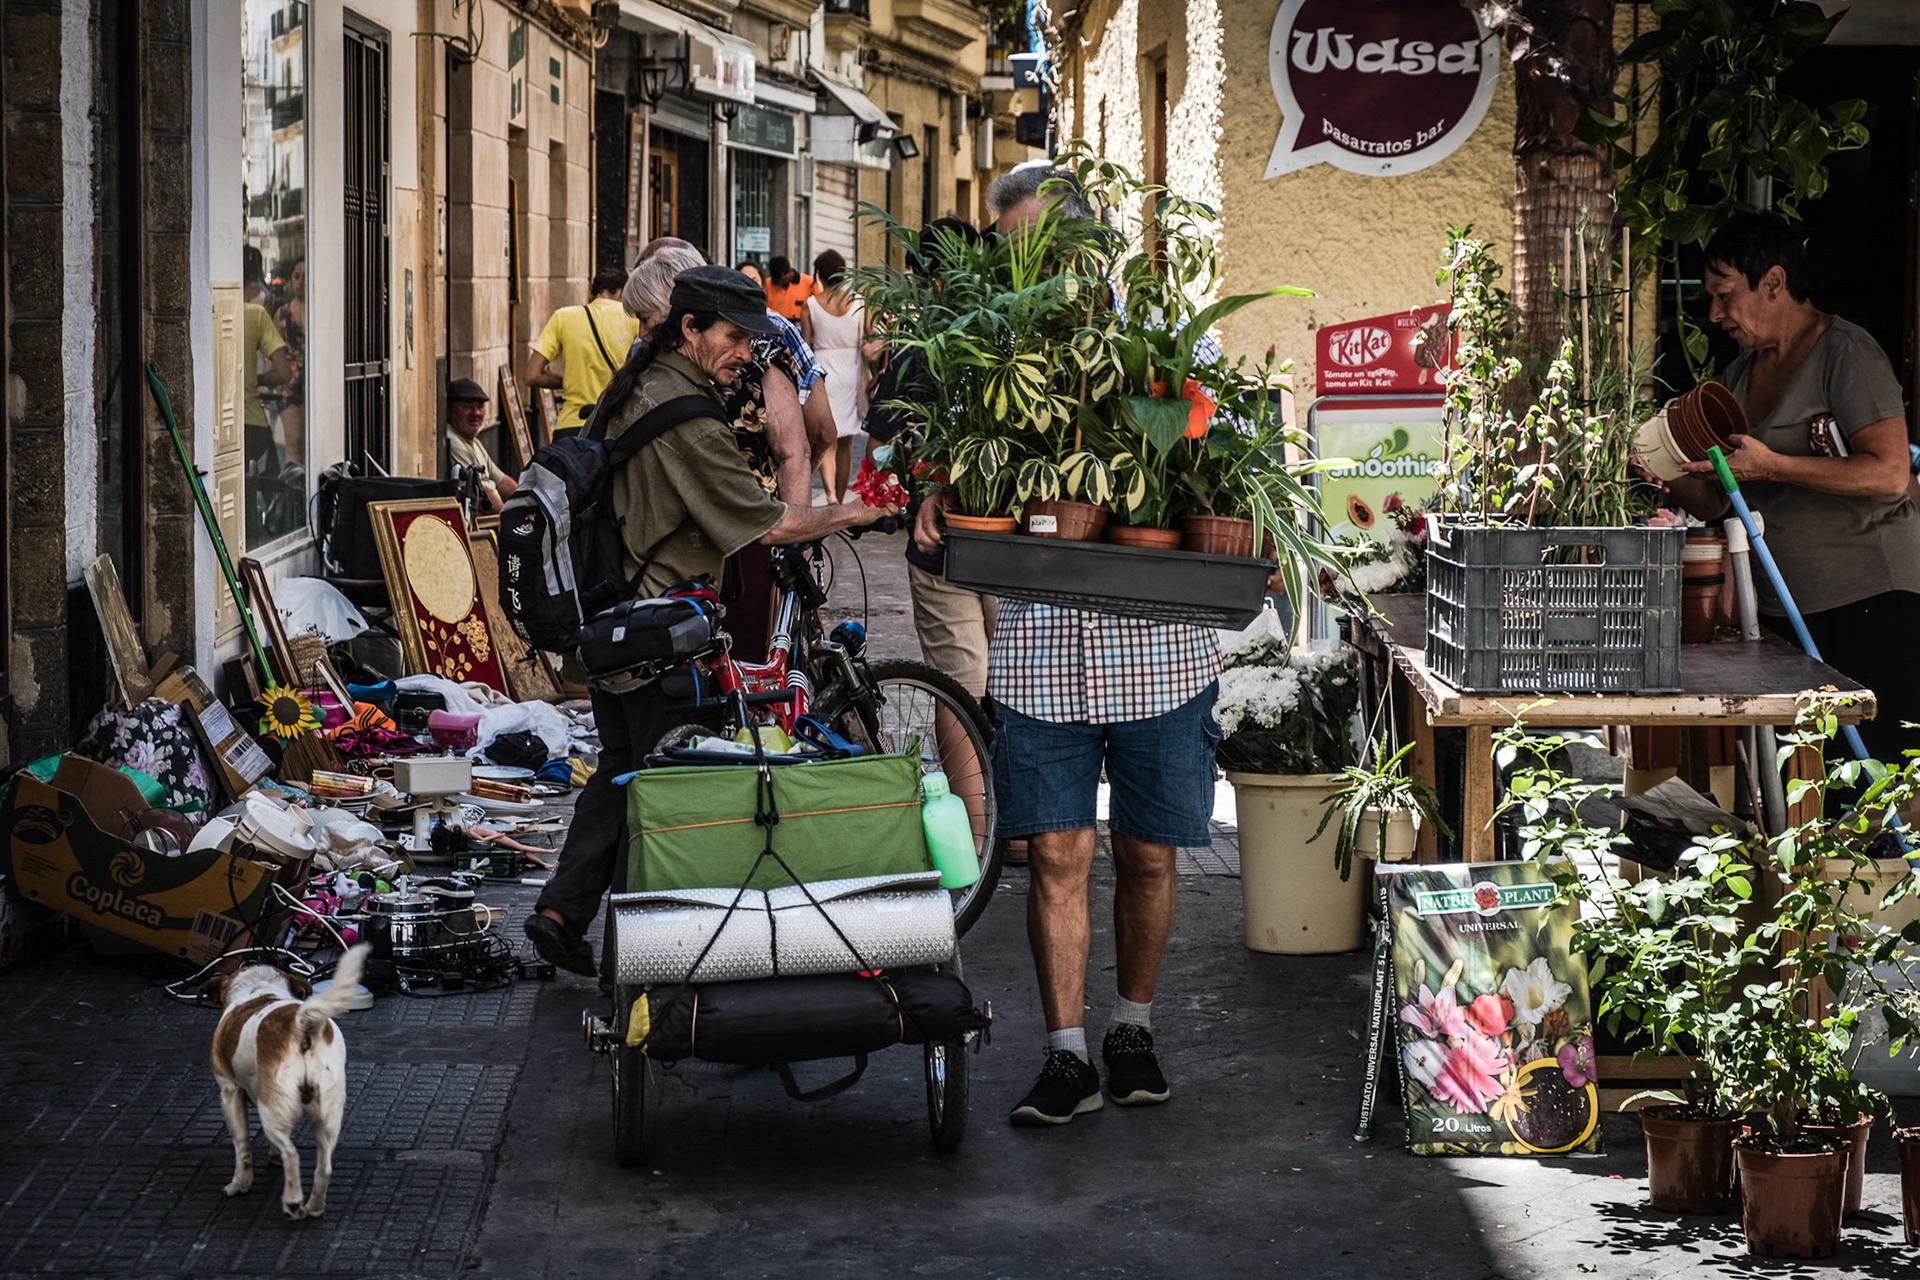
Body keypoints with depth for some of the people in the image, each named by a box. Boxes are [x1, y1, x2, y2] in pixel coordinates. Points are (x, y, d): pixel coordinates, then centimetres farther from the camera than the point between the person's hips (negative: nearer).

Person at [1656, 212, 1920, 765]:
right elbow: (1713, 503, 17)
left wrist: (1770, 466, -21)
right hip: (1780, 609, 7)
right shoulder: (1740, 373, 17)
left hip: (1868, 598, -7)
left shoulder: (1847, 354, -7)